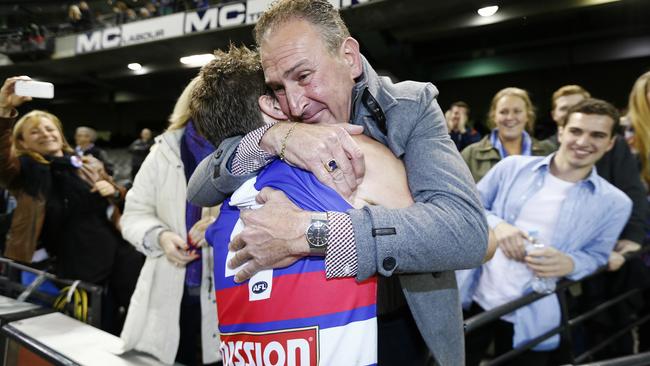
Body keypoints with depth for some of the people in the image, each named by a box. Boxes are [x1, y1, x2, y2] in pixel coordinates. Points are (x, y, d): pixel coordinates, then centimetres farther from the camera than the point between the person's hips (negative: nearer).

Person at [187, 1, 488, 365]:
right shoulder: (286, 121, -8)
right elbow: (199, 192, -13)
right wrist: (272, 137, -32)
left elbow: (468, 230, -32)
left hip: (407, 330, -2)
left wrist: (308, 231, -41)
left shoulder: (411, 107, -18)